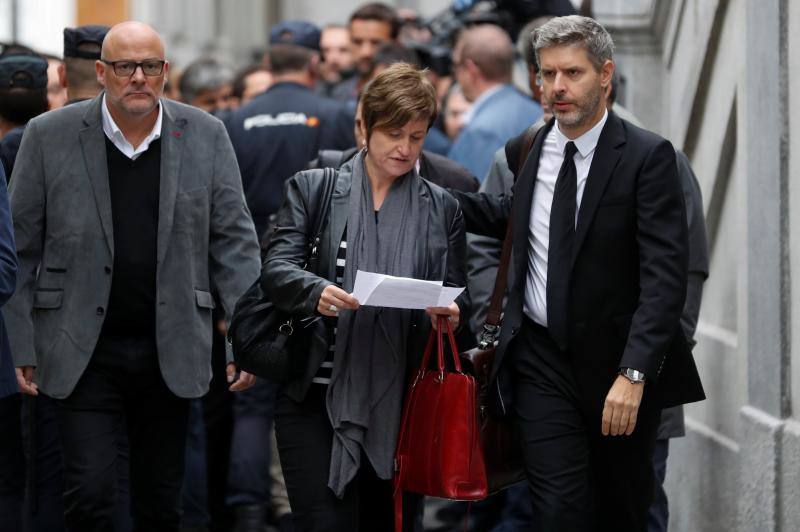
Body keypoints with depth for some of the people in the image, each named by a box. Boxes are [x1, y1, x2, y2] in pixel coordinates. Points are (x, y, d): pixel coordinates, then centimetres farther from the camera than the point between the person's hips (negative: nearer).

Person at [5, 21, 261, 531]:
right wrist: (21, 345, -3)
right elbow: (21, 246, 1)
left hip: (170, 350, 2)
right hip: (83, 351, -2)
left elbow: (235, 240, 3)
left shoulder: (206, 136, 1)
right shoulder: (50, 136, -3)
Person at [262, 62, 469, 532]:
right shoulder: (312, 189, 6)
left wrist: (451, 313, -13)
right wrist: (316, 291, -25)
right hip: (317, 399, -2)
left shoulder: (442, 207, 12)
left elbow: (457, 298, 11)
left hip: (401, 405, 2)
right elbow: (276, 269, -4)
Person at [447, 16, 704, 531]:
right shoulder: (528, 148, 3)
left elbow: (664, 276, -17)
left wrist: (633, 373, -26)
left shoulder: (647, 156, -11)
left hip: (620, 364, -2)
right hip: (542, 359, 2)